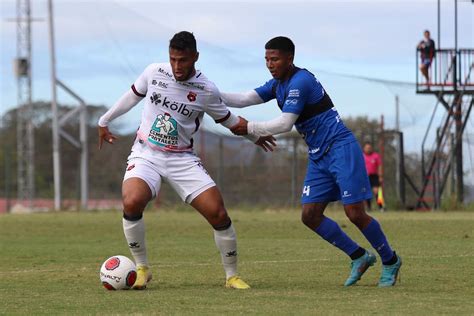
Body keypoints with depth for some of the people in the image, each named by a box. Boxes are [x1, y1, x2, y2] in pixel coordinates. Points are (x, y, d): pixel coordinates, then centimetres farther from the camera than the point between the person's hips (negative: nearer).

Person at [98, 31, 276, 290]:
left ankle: (232, 276, 9)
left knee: (218, 213, -13)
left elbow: (228, 120, 11)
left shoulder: (206, 91, -9)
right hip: (146, 155, 0)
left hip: (182, 159, 0)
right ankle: (142, 268, -8)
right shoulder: (154, 72, -5)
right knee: (131, 203, -30)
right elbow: (133, 96, 15)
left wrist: (255, 135, 21)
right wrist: (105, 121, 26)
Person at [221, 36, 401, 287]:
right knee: (310, 215, 0)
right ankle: (359, 257, 13)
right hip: (319, 156, 9)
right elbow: (244, 99, 9)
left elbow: (284, 124, -22)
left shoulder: (300, 81, -17)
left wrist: (249, 128, -18)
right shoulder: (278, 84, 12)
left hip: (340, 149, -9)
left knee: (355, 214, -9)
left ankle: (390, 261, 11)